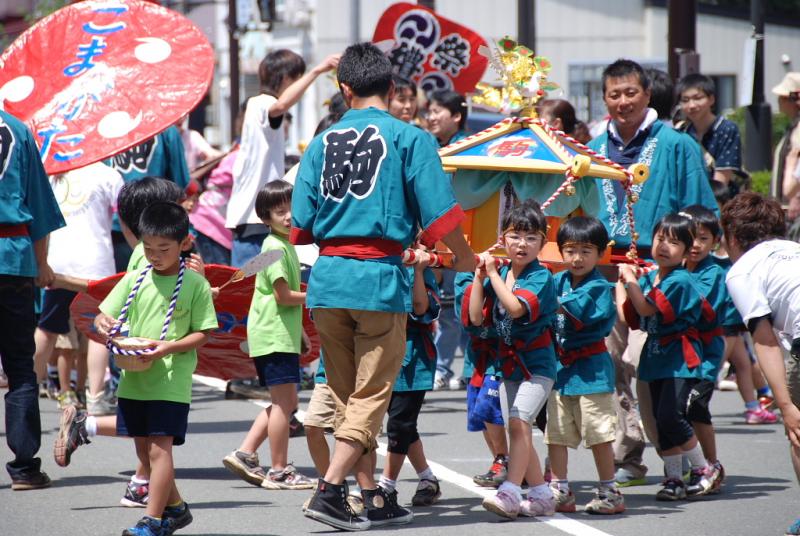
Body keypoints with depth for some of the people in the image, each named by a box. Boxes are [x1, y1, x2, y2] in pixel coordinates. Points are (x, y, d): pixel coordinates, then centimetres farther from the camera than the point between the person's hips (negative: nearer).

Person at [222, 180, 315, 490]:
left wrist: (300, 331, 23)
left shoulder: (286, 245, 16)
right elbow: (283, 295, -19)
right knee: (284, 401, -6)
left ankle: (245, 454, 12)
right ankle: (279, 471, -3)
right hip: (274, 335, -10)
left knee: (285, 402, 14)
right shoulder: (275, 247, -13)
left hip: (283, 333, 10)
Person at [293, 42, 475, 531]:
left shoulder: (322, 143, 8)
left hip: (328, 276, 4)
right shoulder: (409, 138, -3)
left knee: (347, 393, 15)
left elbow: (301, 224, 8)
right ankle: (330, 490, -15)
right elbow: (439, 213, -6)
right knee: (371, 395, 0)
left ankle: (373, 496, 18)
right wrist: (465, 258, 12)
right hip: (381, 276, -4)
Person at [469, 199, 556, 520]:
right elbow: (476, 317, 1)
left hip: (536, 364, -7)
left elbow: (515, 307, -29)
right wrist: (480, 276, -4)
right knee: (518, 431, 10)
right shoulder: (498, 275, 5)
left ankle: (510, 493, -28)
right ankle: (541, 496, 21)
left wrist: (493, 274, -21)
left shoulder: (541, 277, -13)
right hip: (508, 364, 7)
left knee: (518, 421, -22)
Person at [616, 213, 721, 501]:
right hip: (656, 358, 8)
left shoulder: (680, 281, -14)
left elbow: (648, 309, -21)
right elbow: (628, 316, 9)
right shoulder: (648, 278, 10)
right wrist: (620, 282, 12)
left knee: (670, 416, -16)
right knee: (661, 421, 8)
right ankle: (674, 478, 14)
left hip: (681, 359, -8)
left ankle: (705, 470, -1)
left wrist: (630, 280, -14)